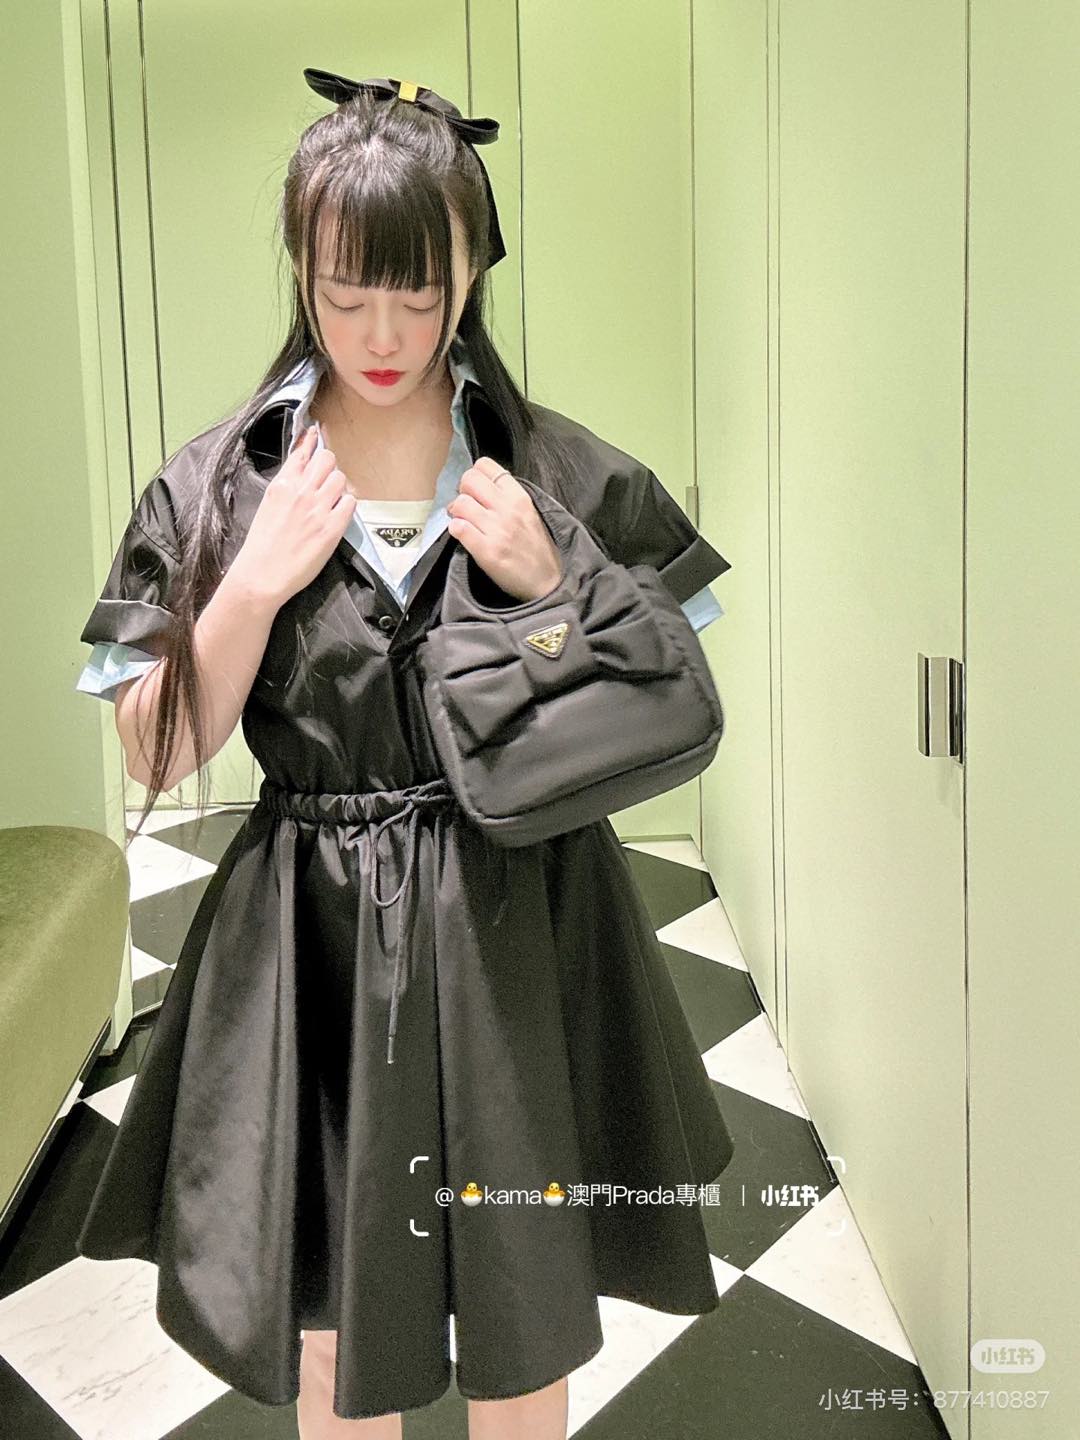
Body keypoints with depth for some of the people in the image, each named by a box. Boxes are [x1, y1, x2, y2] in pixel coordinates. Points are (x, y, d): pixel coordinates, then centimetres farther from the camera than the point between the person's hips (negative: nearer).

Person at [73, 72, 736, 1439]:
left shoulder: (556, 469, -2)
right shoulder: (216, 486, -2)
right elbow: (156, 754, -2)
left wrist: (547, 584, -13)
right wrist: (260, 580, -15)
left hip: (515, 934, 1)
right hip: (310, 938, 0)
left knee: (524, 1318, 17)